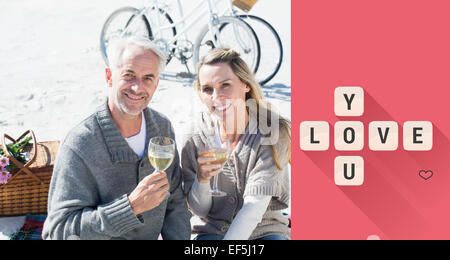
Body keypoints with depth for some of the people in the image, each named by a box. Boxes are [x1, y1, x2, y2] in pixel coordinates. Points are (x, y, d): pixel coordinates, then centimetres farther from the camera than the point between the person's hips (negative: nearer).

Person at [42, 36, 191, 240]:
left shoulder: (163, 127, 0)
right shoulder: (78, 146, -18)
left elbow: (175, 202, 7)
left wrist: (178, 238, -6)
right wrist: (132, 206, -28)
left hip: (150, 236, 4)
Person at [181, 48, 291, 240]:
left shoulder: (273, 132, -12)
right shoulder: (196, 138, -5)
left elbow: (255, 205, -18)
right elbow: (199, 210, -1)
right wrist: (202, 179, -21)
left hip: (265, 230, -1)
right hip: (212, 231, 1)